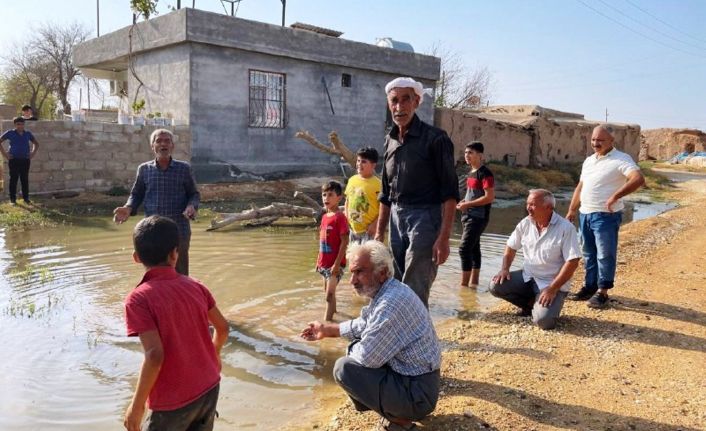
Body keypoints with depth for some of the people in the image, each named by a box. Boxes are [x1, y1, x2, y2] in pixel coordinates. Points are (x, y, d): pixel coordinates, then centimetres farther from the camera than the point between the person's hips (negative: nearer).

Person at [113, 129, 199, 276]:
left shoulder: (184, 168, 1)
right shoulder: (144, 169, 5)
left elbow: (194, 194, 5)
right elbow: (136, 195, 13)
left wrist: (192, 207, -17)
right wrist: (128, 208, -7)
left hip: (179, 231, -2)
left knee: (180, 274, 7)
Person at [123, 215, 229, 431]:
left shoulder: (139, 298, -17)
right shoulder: (195, 286, -1)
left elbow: (155, 355, -24)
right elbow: (223, 328, 8)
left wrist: (137, 405, -13)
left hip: (174, 402, -5)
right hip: (209, 389, 5)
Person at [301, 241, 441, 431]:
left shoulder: (391, 303, -29)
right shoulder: (387, 291, 4)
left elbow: (367, 357, -24)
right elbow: (362, 325, 21)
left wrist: (351, 350, -2)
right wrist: (326, 329, 23)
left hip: (418, 393, -10)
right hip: (409, 373, 10)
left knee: (344, 368, -14)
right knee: (355, 347, 18)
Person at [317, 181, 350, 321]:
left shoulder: (340, 217, -15)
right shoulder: (325, 217, 9)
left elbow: (344, 242, -18)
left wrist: (337, 263, -20)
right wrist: (319, 260, 15)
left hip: (334, 263, -8)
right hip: (324, 263, 8)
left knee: (329, 294, -8)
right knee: (327, 292, 20)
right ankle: (332, 310, 38)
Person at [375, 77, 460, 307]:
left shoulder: (435, 138, -9)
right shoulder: (390, 141, 10)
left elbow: (449, 192, -12)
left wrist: (444, 237, -18)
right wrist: (380, 232, 16)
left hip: (425, 218, -7)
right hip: (397, 219, 7)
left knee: (414, 293, -7)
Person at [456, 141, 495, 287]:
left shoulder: (484, 173, -14)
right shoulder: (471, 173, 14)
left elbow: (489, 197, -21)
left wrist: (468, 204, -18)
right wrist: (464, 202, 7)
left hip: (478, 217, -10)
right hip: (469, 216, 10)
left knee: (464, 248, -12)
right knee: (473, 248, 12)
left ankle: (464, 284, -6)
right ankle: (474, 282, 20)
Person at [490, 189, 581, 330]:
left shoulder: (566, 228, -18)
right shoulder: (525, 223, -1)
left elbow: (572, 262, -19)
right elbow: (511, 247, 13)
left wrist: (552, 289, -23)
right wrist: (505, 269, -3)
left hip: (551, 283, -5)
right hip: (527, 276, 5)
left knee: (543, 320, -27)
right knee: (495, 286, -13)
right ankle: (531, 303, 9)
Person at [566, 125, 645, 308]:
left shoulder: (621, 159, -10)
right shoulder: (588, 161, 14)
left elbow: (638, 179, -25)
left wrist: (615, 196, -30)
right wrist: (571, 210, 16)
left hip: (606, 216, -7)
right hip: (585, 214, 8)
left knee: (605, 255, -1)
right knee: (589, 254, 15)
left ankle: (602, 292, 7)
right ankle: (589, 286, 26)